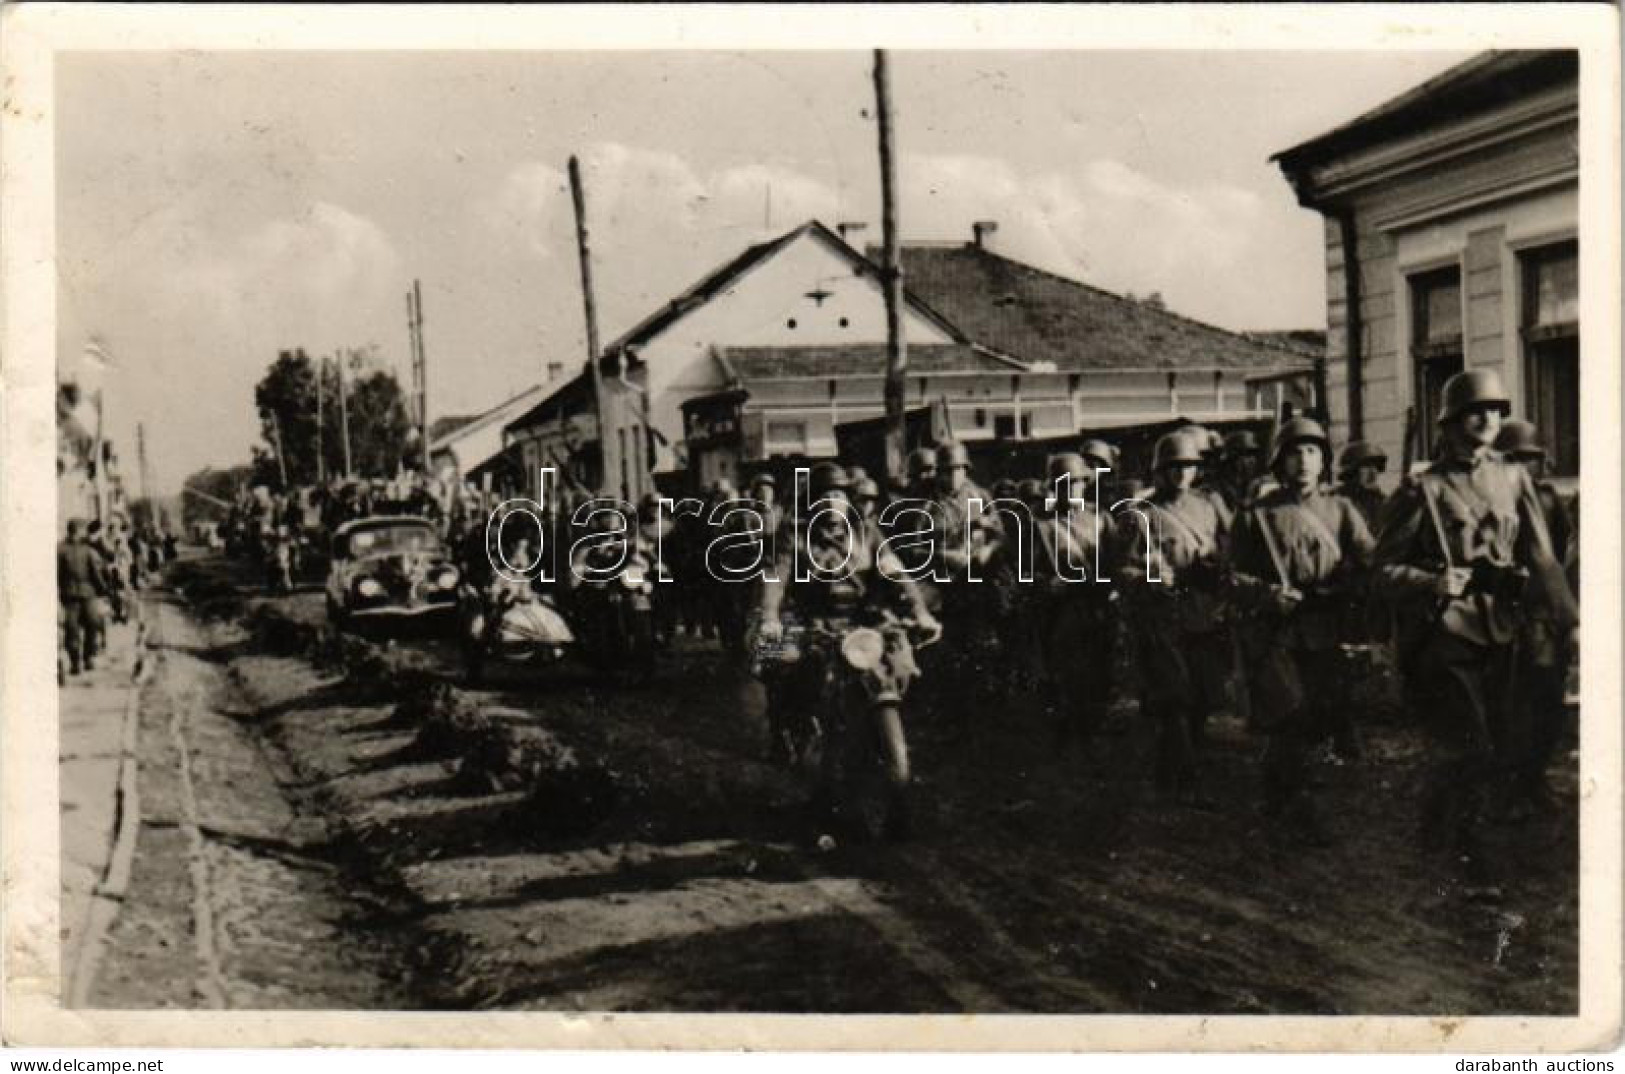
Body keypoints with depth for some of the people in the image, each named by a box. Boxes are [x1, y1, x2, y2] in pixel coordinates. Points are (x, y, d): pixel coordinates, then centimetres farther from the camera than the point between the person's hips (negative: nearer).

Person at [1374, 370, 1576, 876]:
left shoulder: (1513, 479, 9)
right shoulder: (1422, 489, -5)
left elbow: (1540, 560, 5)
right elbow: (1386, 570, -4)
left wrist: (1570, 621, -7)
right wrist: (1434, 583, -23)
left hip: (1499, 638, 5)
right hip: (1442, 638, -5)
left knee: (1498, 754, 9)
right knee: (1469, 753, -11)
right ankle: (1444, 851, 11)